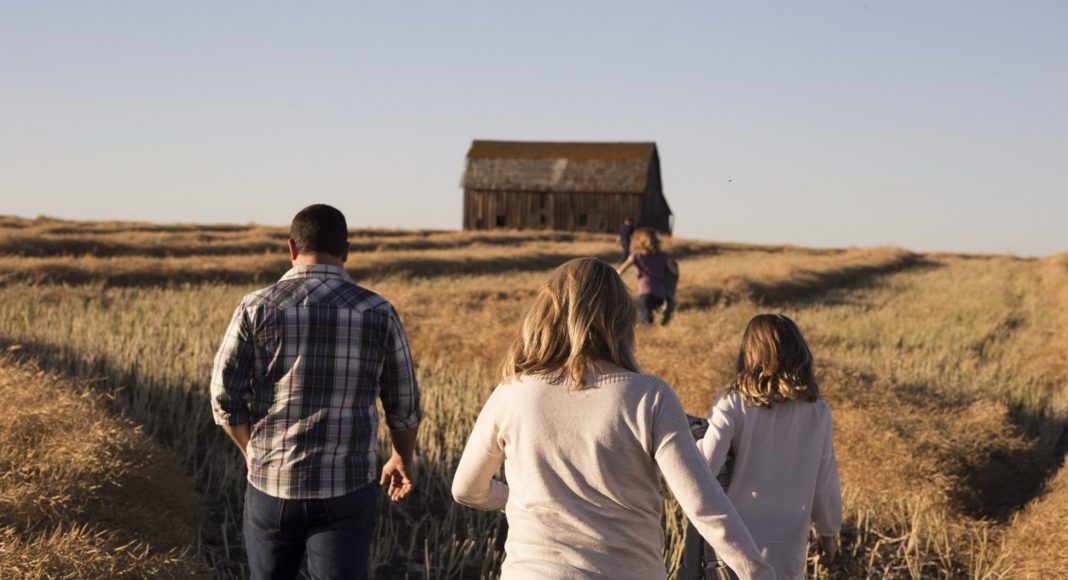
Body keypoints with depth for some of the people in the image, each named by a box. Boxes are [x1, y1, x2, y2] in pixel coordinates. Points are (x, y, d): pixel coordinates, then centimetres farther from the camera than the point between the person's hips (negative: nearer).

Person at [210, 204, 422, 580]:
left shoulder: (257, 309, -7)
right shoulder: (377, 313, -5)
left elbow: (225, 397, -4)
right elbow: (403, 405, 4)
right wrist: (404, 458, 23)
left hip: (273, 483, 1)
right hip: (346, 490, -1)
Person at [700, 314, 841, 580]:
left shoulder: (733, 404, -10)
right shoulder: (817, 412, -3)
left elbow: (704, 466, -18)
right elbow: (825, 483, 3)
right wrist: (828, 532, 18)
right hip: (787, 546, 1)